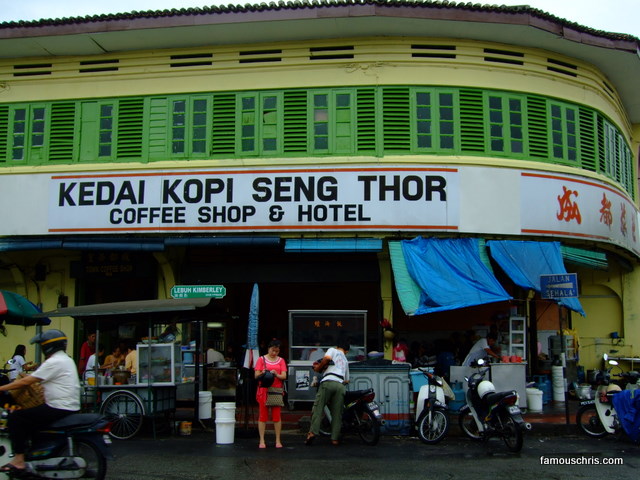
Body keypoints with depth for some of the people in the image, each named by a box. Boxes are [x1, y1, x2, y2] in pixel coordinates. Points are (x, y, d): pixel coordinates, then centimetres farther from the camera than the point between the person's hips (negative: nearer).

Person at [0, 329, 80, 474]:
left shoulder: (54, 362, -15)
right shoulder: (66, 359, 17)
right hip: (70, 407, 10)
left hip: (58, 409, -10)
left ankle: (19, 460, -6)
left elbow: (27, 381, -14)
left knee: (15, 418, -6)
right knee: (28, 418, 24)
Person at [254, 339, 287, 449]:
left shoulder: (281, 360, 10)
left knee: (277, 416, 0)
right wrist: (262, 373, -22)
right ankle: (262, 441, 3)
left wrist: (276, 375, -20)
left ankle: (278, 441, 5)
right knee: (263, 415, -1)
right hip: (264, 390, -1)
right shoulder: (262, 359, 6)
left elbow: (284, 376, 1)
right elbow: (256, 375, 0)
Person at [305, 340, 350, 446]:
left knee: (318, 408, -5)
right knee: (337, 412, 5)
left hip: (328, 382, -4)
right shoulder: (345, 360, 31)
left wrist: (319, 367, 6)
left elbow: (327, 358, -7)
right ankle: (335, 438, 0)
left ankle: (313, 432, -19)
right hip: (340, 385, 4)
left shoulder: (333, 350, 17)